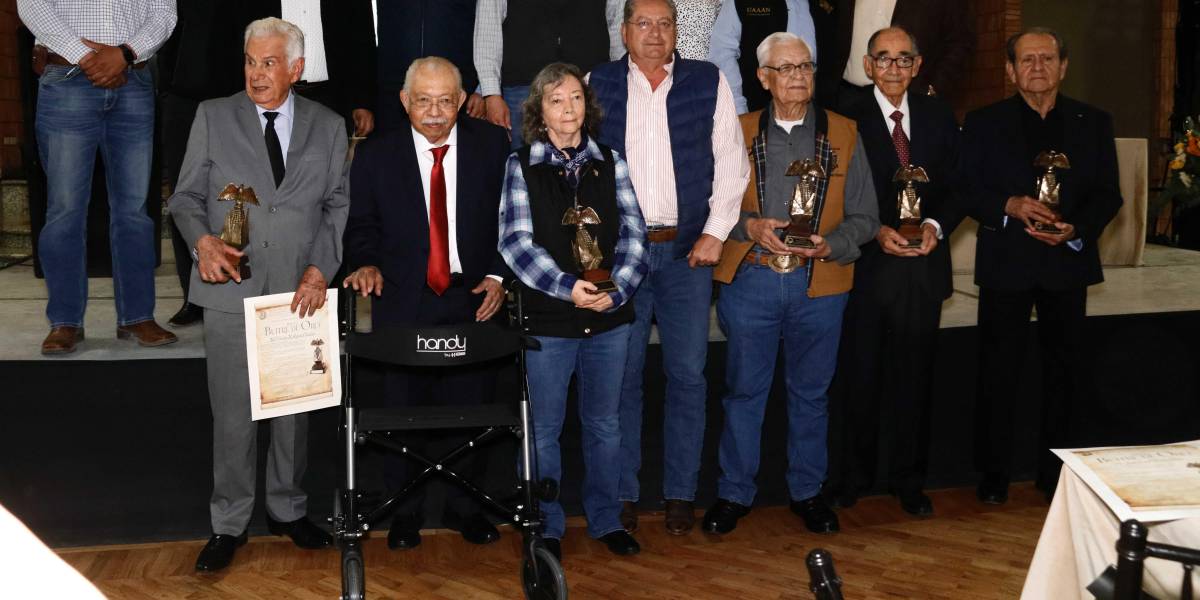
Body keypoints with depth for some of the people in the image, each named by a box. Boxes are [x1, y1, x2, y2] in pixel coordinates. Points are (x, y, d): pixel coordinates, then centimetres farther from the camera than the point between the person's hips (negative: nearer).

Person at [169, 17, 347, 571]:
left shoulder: (328, 126, 8)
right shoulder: (213, 117, 5)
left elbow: (338, 205, 7)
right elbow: (186, 196, 6)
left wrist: (319, 269, -6)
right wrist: (203, 240, -14)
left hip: (300, 290, 1)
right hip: (231, 285, -1)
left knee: (294, 407, 10)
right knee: (232, 414, 1)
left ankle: (287, 509, 27)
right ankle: (229, 523, 15)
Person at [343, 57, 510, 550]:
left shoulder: (492, 145, 1)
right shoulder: (375, 154, 1)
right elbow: (362, 226, 7)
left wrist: (497, 275, -6)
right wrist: (367, 264, -12)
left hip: (473, 298, 1)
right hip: (404, 302, 0)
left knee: (470, 408, 7)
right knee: (405, 410, 4)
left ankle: (464, 507, 25)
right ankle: (404, 512, 21)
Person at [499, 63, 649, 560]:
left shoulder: (611, 163, 5)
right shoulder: (521, 166, -2)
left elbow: (632, 235, -1)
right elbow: (515, 242, -11)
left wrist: (616, 290, -16)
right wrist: (568, 287, -22)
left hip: (610, 316, 3)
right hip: (548, 318, -2)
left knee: (604, 424, 14)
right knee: (544, 428, 7)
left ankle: (606, 520, 29)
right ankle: (546, 528, 22)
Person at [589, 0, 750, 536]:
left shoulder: (709, 83, 5)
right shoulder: (599, 84, 5)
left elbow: (730, 162, 3)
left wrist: (715, 232, -4)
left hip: (688, 250, 0)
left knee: (687, 374, 4)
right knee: (621, 373, 4)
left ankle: (680, 492, 15)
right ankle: (622, 492, 14)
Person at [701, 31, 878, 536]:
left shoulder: (843, 134, 7)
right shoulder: (739, 133, 6)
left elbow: (864, 216, 5)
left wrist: (828, 244, -12)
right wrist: (750, 227, -12)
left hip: (819, 284, 1)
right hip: (750, 281, 0)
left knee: (810, 393, 11)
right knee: (744, 391, 7)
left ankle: (807, 492, 26)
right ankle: (734, 493, 20)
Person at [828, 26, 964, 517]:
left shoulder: (938, 116, 9)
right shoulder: (848, 120, -2)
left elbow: (957, 186, 9)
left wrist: (936, 226, -9)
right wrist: (876, 232, -16)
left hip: (923, 264, 3)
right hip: (866, 266, -3)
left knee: (914, 377, 9)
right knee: (859, 376, 6)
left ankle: (908, 480, 21)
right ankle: (853, 477, 20)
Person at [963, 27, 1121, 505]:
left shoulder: (1094, 123, 7)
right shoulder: (984, 123, 3)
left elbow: (1107, 194, 3)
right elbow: (968, 190, -1)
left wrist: (1076, 230, -14)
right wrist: (1009, 206, -19)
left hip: (1067, 263, 2)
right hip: (1006, 263, -2)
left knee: (1064, 370, 8)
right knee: (998, 372, 3)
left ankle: (1055, 470, 22)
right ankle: (994, 473, 14)